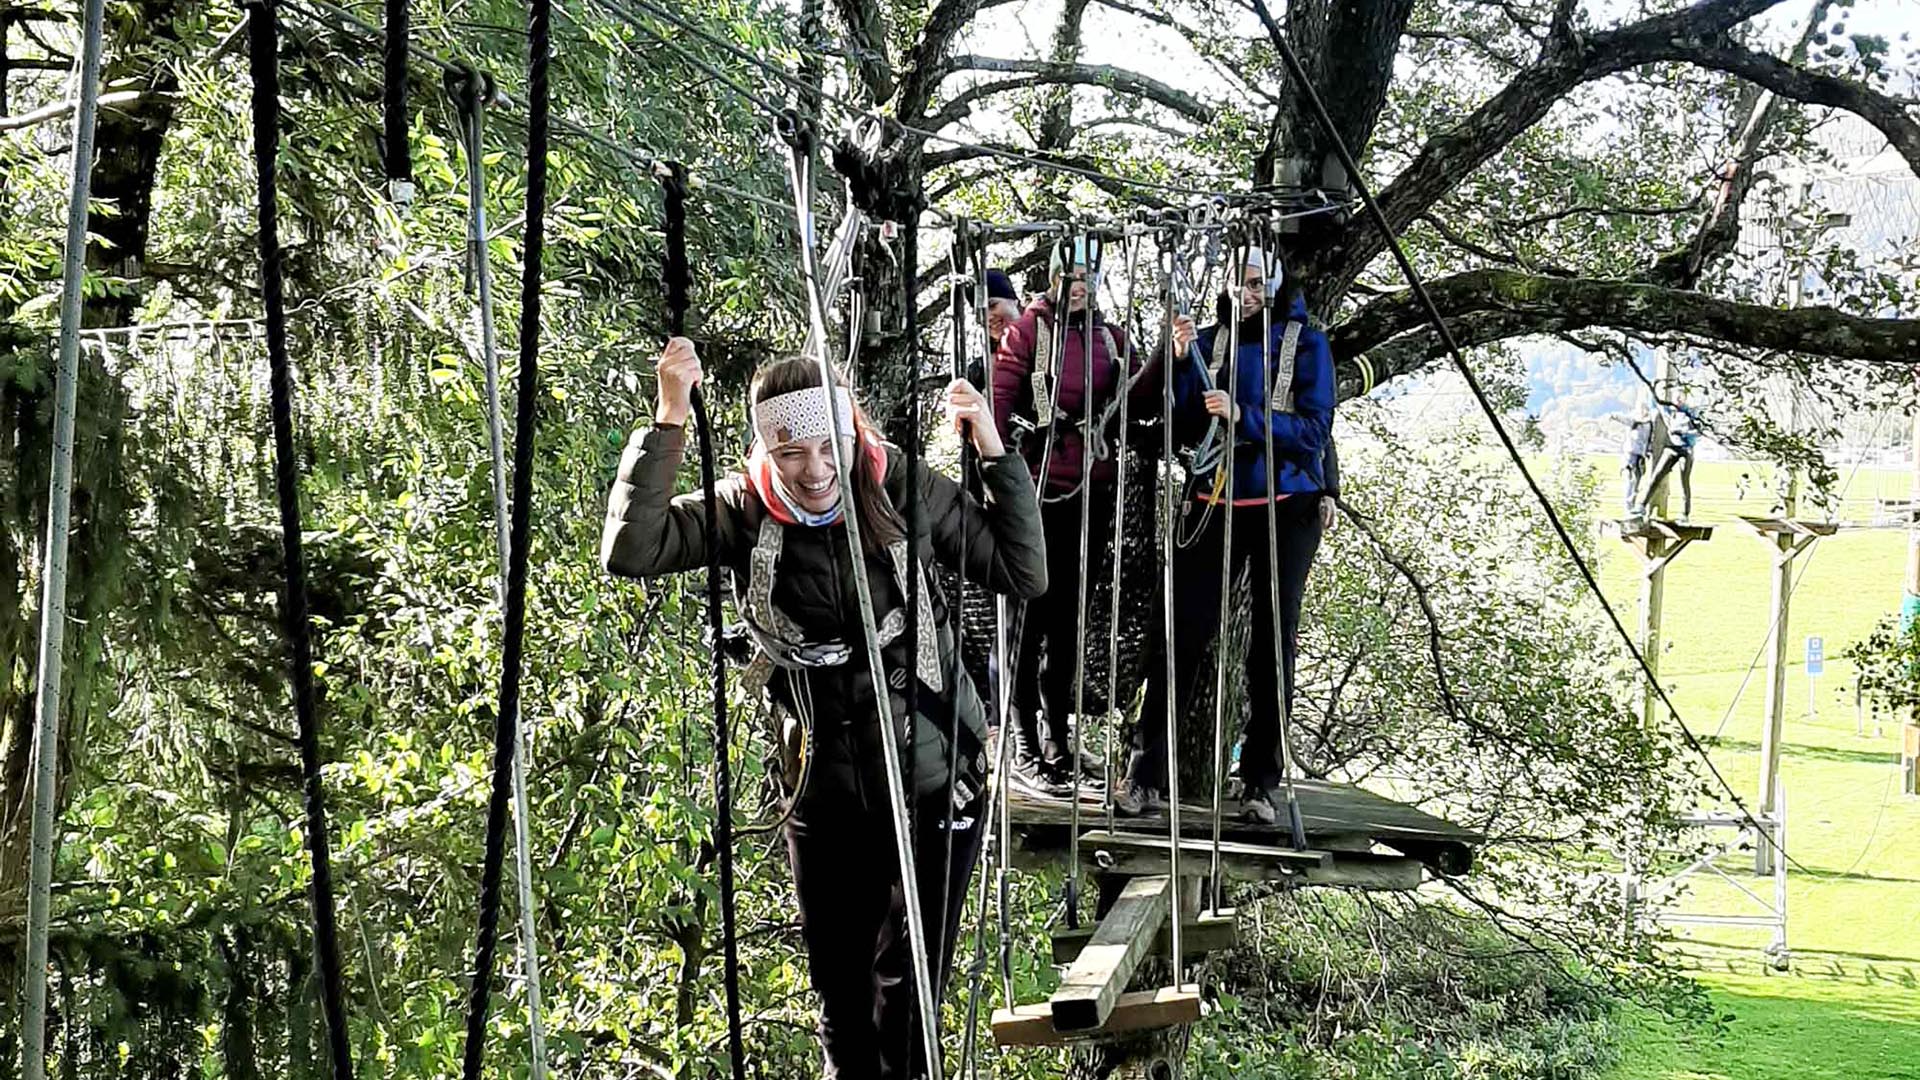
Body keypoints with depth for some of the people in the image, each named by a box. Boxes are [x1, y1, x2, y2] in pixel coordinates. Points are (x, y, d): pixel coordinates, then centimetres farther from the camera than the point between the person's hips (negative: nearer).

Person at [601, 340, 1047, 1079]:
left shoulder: (905, 491, -10)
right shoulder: (745, 512, -9)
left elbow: (1025, 573, -5)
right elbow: (629, 551, -22)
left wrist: (994, 452, -16)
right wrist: (669, 421, -27)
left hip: (932, 779, -2)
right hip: (825, 791, 2)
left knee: (906, 988, 3)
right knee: (840, 992, 15)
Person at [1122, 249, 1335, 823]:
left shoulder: (1306, 343, 0)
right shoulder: (1208, 340, 7)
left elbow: (1314, 429, -10)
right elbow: (1183, 430, 3)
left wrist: (1243, 416, -23)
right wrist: (1180, 363, -11)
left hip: (1286, 506, -1)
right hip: (1214, 502, 1)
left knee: (1273, 639, 3)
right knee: (1184, 632, -7)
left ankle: (1262, 782, 8)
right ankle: (1146, 774, -7)